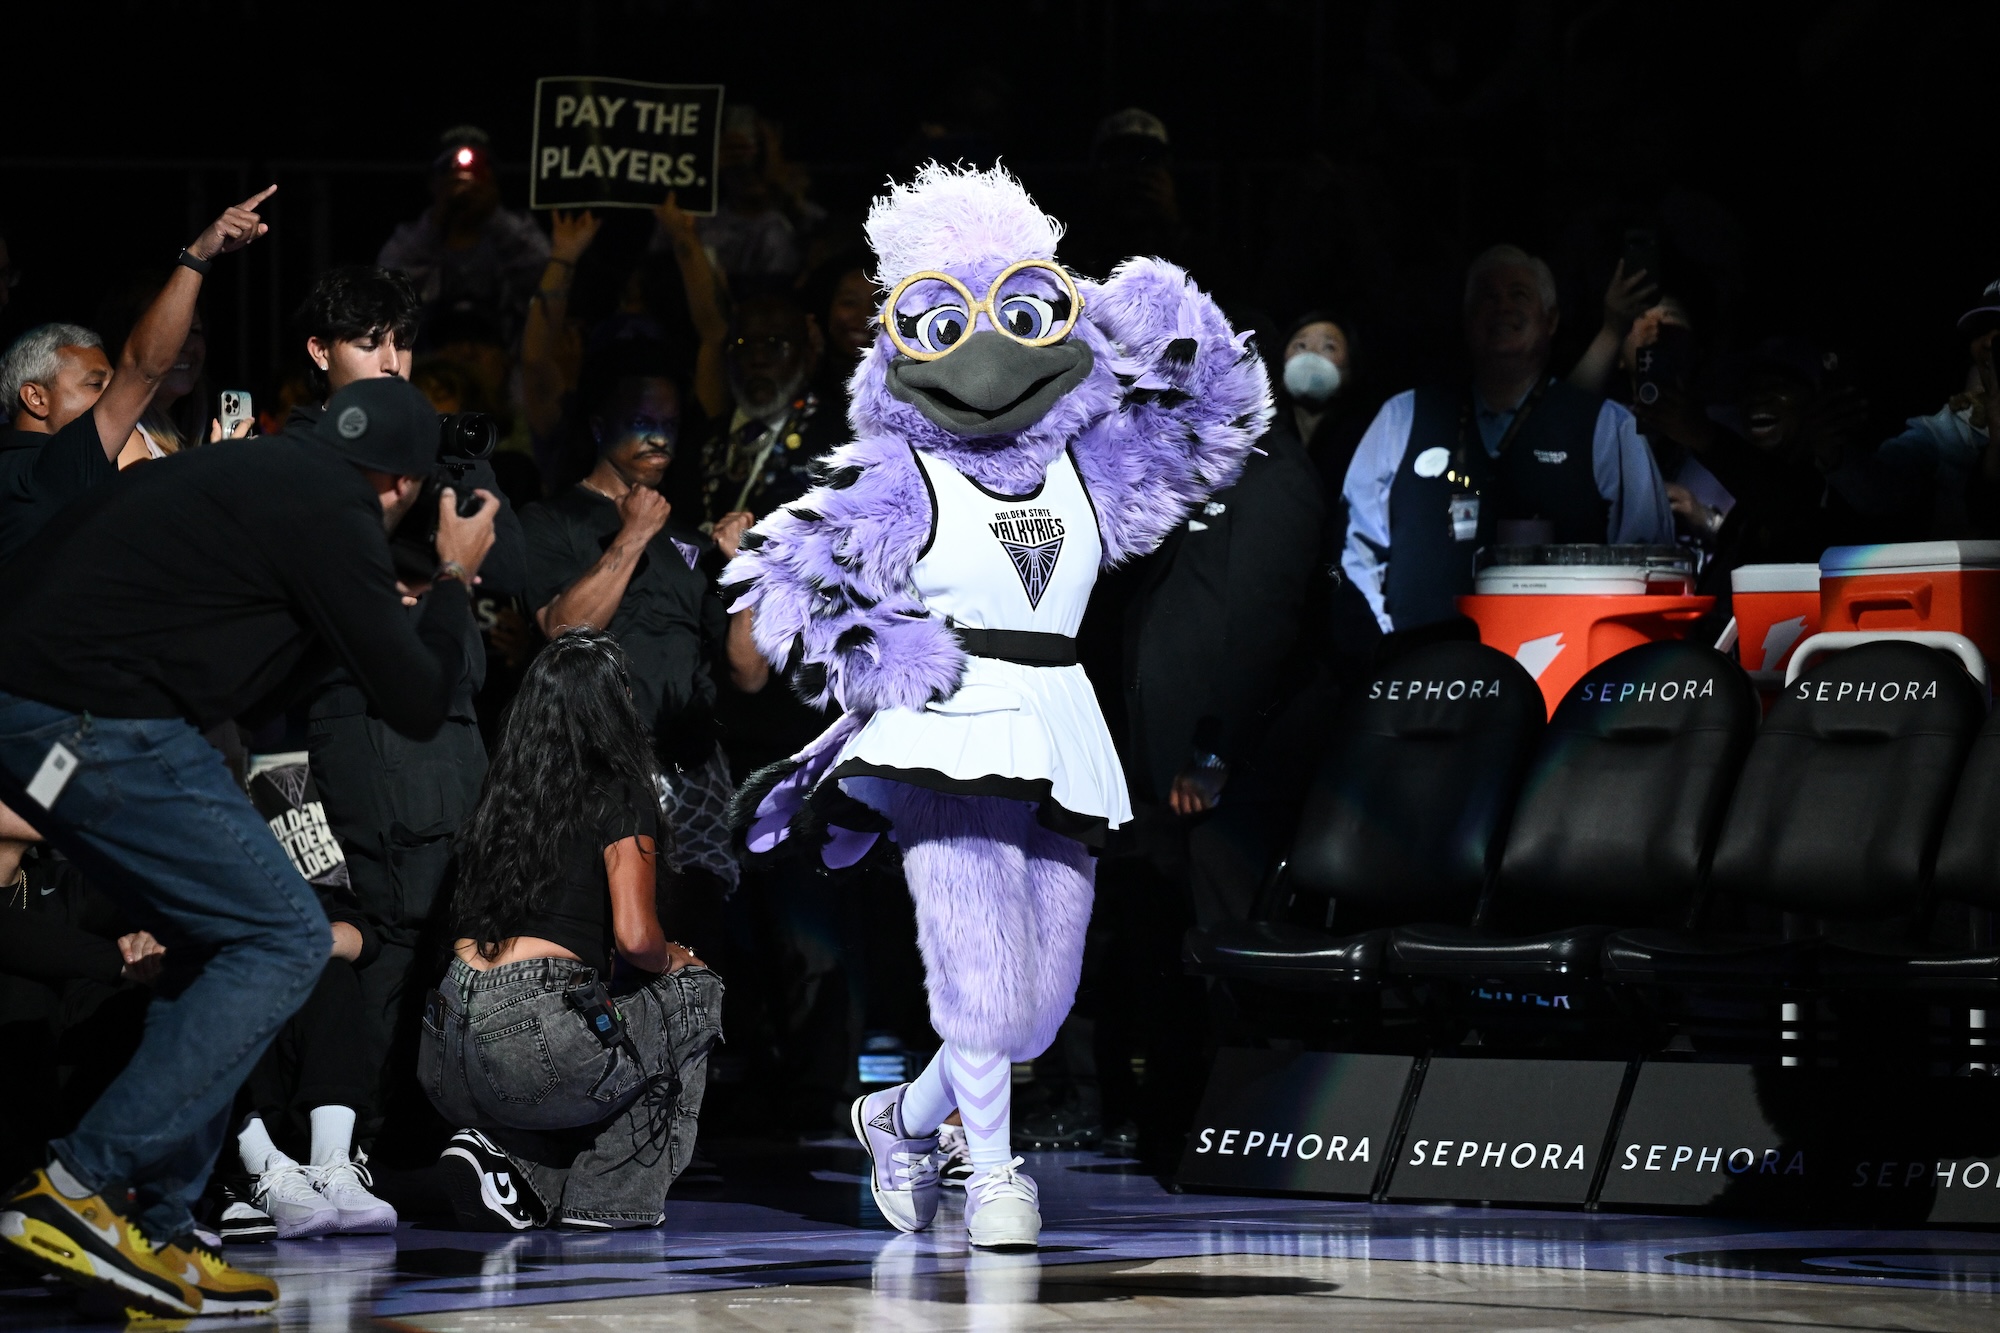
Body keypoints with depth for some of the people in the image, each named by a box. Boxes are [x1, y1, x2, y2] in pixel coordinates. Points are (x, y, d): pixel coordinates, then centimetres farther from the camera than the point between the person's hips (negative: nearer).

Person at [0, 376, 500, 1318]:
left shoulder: (254, 474, 21)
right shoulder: (334, 516, -6)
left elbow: (252, 692, 31)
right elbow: (419, 704, -2)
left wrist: (390, 614, 33)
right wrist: (454, 581, 14)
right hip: (92, 717, -10)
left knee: (230, 942, 17)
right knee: (287, 938, -3)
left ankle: (154, 1235, 14)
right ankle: (78, 1188, -10)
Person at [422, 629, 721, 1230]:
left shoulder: (502, 796, 19)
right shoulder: (619, 796, 0)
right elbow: (635, 937, -9)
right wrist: (672, 960, 15)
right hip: (535, 1050, -6)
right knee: (693, 990, 20)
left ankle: (503, 1154, 7)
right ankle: (608, 1197, 12)